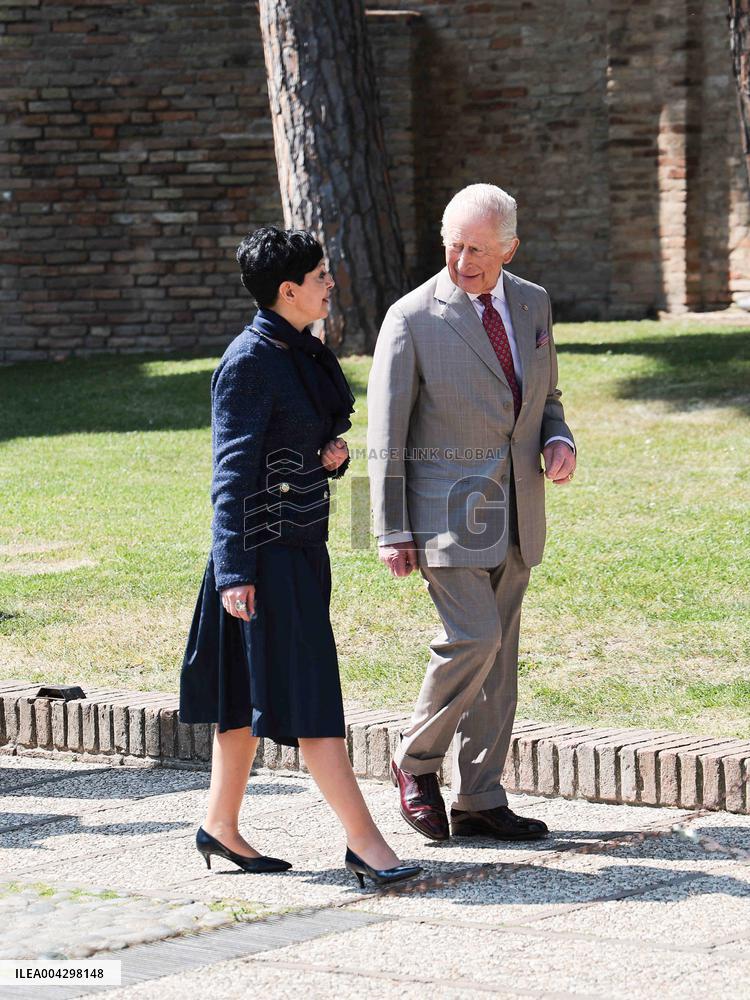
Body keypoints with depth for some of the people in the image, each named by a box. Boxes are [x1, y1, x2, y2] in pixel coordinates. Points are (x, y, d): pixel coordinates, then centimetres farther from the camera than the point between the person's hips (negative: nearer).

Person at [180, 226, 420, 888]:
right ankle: (364, 841, -8)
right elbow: (233, 470, -18)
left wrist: (334, 455, 0)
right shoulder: (249, 362, -16)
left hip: (303, 542, 9)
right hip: (267, 547, -9)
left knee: (251, 688, 14)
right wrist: (234, 571, -21)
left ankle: (221, 824, 22)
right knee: (305, 688, -7)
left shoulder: (306, 353, 11)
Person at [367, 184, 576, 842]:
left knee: (499, 653, 7)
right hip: (446, 510, -6)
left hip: (516, 513, 6)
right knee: (474, 639, -16)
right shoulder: (412, 319, -8)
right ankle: (417, 761, 6)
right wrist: (394, 532, -9)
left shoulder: (533, 305, 8)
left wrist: (560, 441, -3)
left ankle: (480, 801, 13)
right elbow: (386, 435, -6)